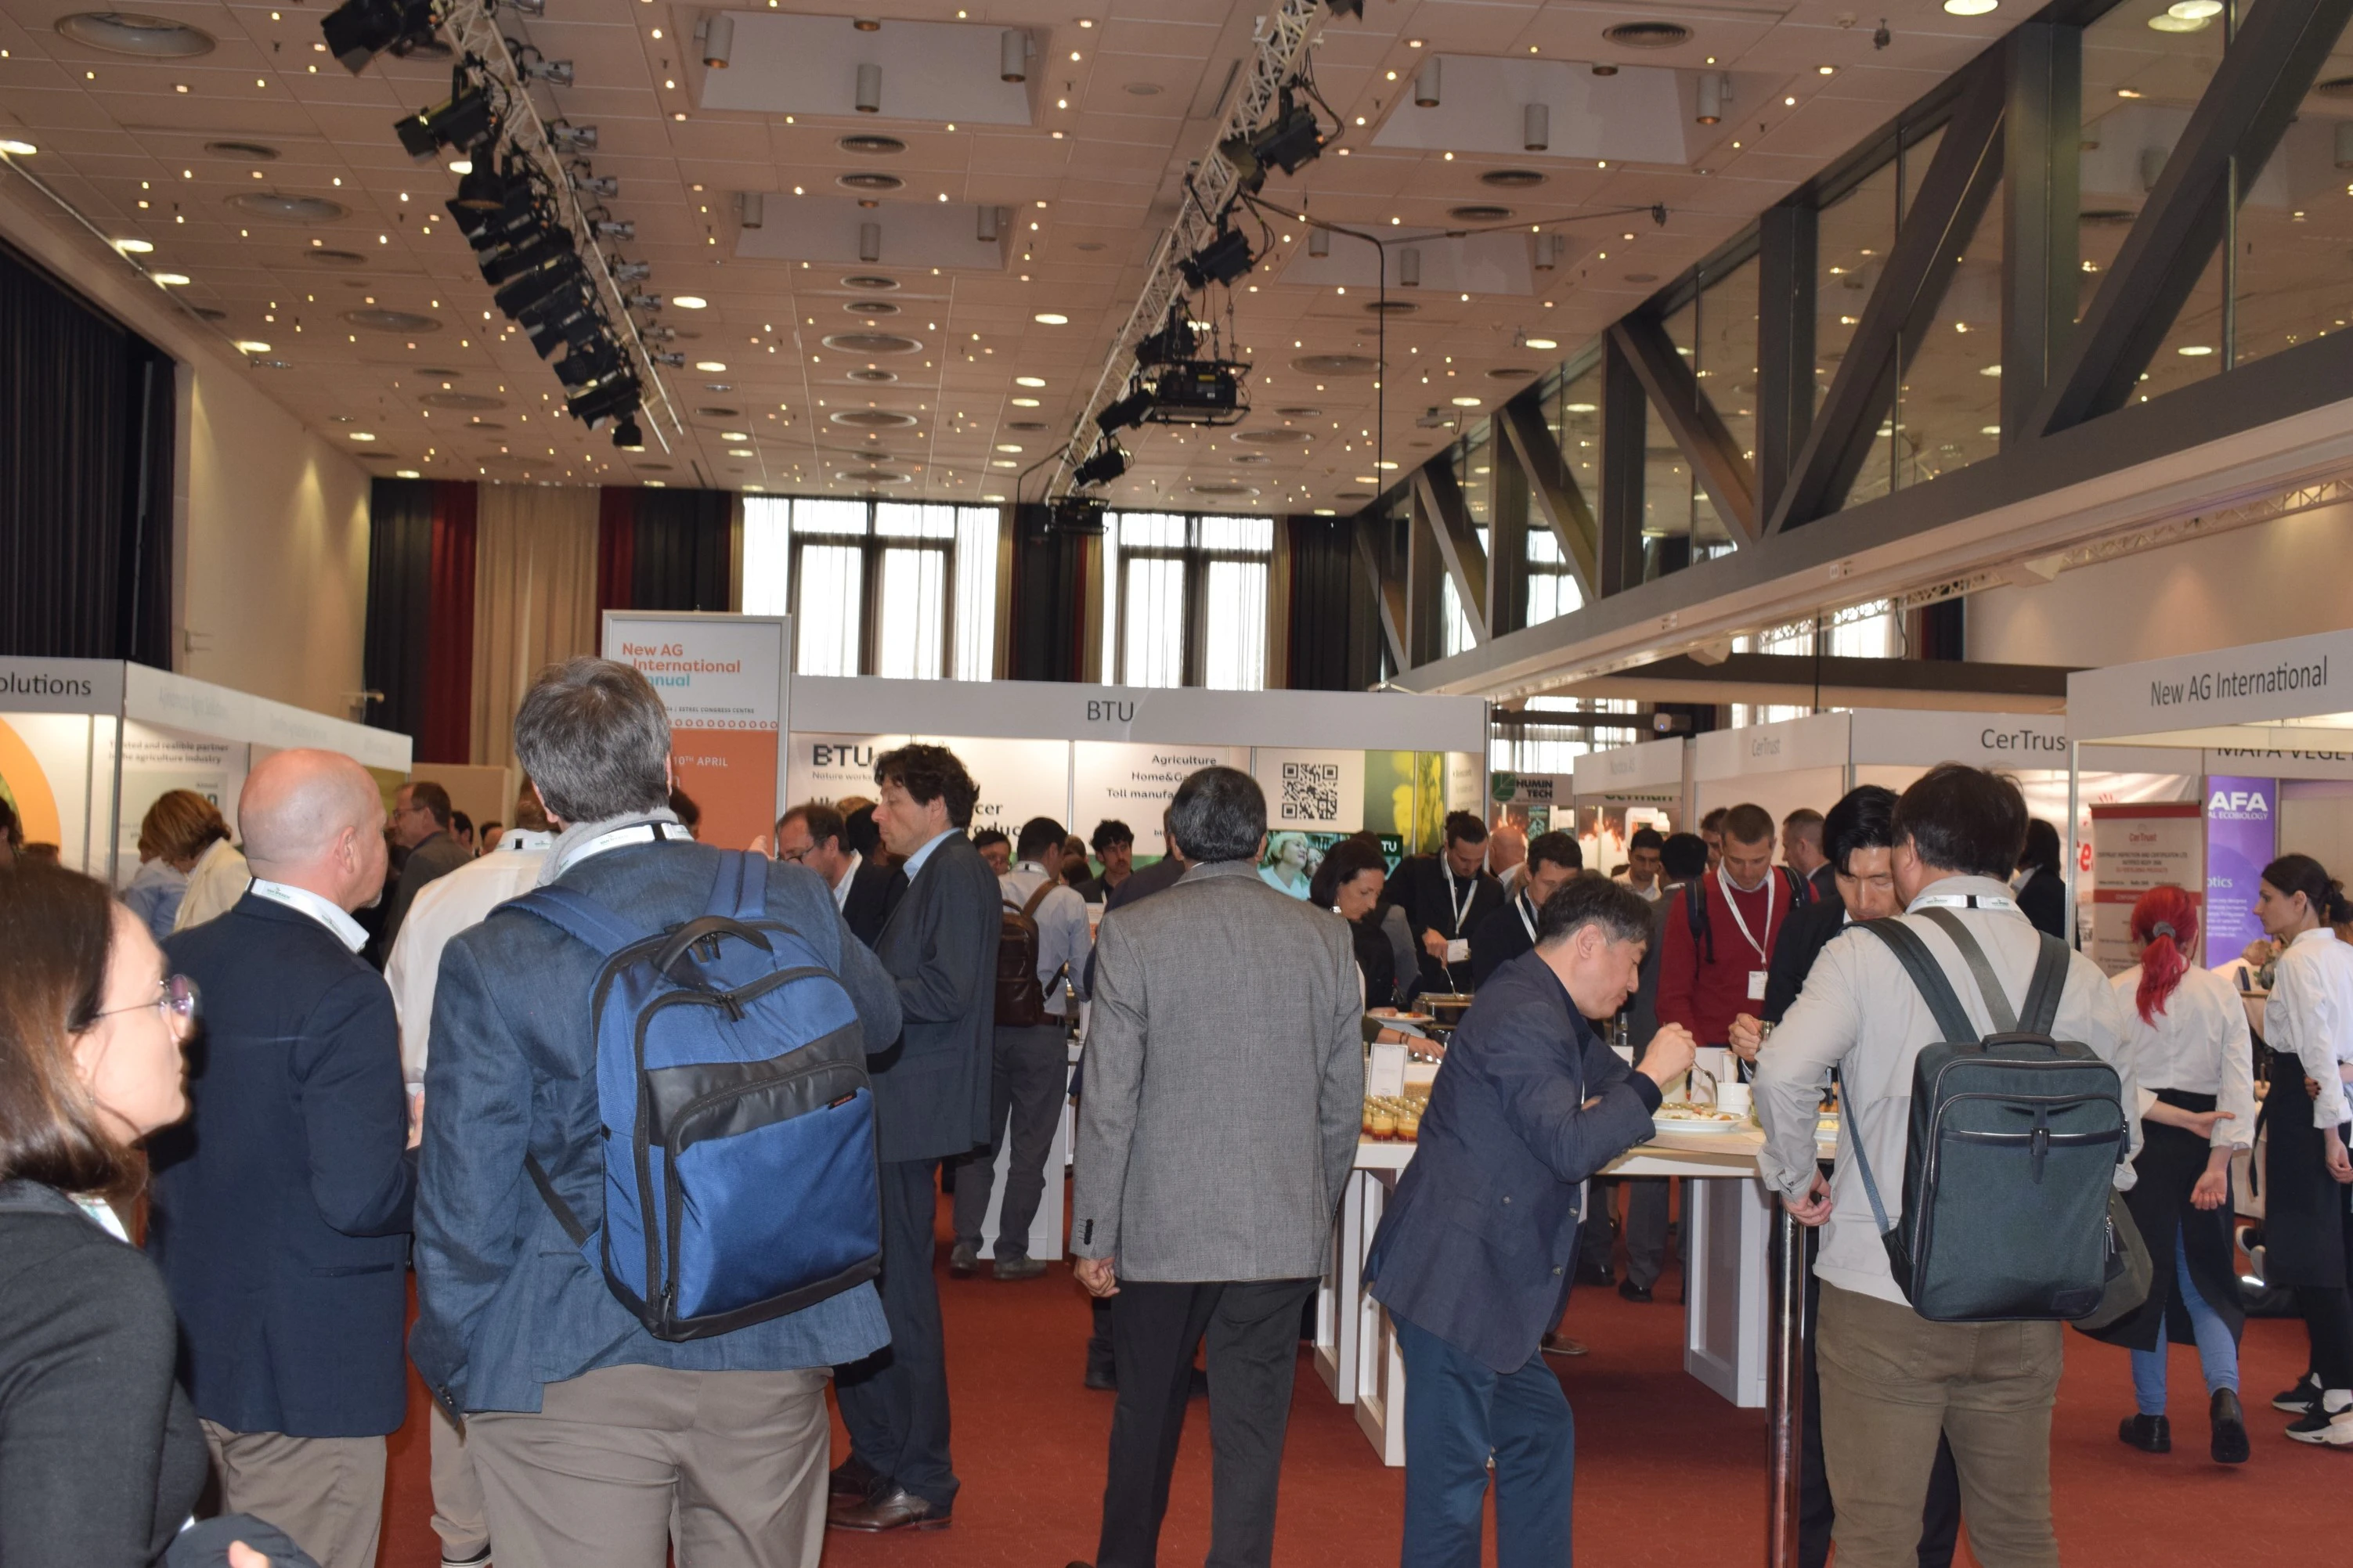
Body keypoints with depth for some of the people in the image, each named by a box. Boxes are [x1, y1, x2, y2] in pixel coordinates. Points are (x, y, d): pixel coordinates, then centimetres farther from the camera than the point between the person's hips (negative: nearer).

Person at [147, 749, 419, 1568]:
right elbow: (362, 1197, -26)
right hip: (305, 1374, -8)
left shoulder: (176, 961, 1)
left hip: (187, 1348, 8)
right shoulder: (341, 992, -22)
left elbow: (149, 1141, 10)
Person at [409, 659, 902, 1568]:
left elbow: (465, 1210, -8)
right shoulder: (791, 903, -5)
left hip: (575, 1371, -3)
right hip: (772, 1356, 3)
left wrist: (458, 1372, 7)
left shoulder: (492, 963, -13)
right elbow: (879, 1022, 17)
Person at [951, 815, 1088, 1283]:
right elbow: (1084, 978, -1)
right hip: (1044, 1032, -2)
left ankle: (965, 1245, 7)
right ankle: (1012, 1255, 8)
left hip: (988, 1028, 2)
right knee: (1030, 1147, 6)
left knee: (981, 1139, 12)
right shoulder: (1070, 902, -6)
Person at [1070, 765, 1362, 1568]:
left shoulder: (1133, 933, -8)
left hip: (1161, 1227, -1)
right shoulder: (1323, 936, 0)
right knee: (1251, 1428, 7)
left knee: (1147, 1411, 18)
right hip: (1282, 1230, 1)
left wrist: (1096, 1236, -2)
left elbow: (1108, 1102, -9)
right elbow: (1344, 1101, 4)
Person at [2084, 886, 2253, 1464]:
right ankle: (2224, 1390, -12)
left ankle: (2151, 1416, 15)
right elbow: (2239, 1082, -7)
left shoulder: (2114, 994, -7)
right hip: (2202, 1151, 1)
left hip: (2139, 1146, -1)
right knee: (2204, 1276, 11)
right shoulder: (2221, 993, -1)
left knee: (2146, 1273, 9)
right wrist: (2219, 1162, -10)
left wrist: (2177, 1116, -8)